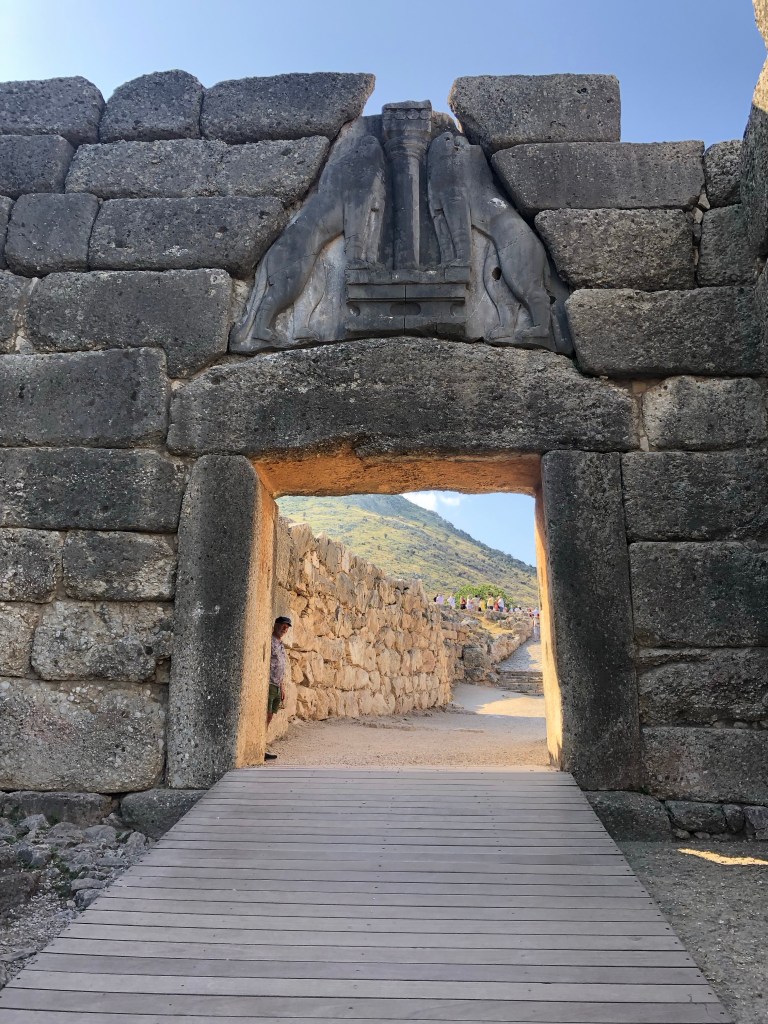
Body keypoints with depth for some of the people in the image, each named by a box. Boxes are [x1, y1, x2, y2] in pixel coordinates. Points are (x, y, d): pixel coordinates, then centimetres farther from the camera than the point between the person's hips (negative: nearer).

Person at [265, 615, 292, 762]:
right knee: (265, 717, -10)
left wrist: (283, 688, 22)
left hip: (277, 687, 9)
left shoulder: (281, 645, 21)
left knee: (269, 717, 7)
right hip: (269, 684, -9)